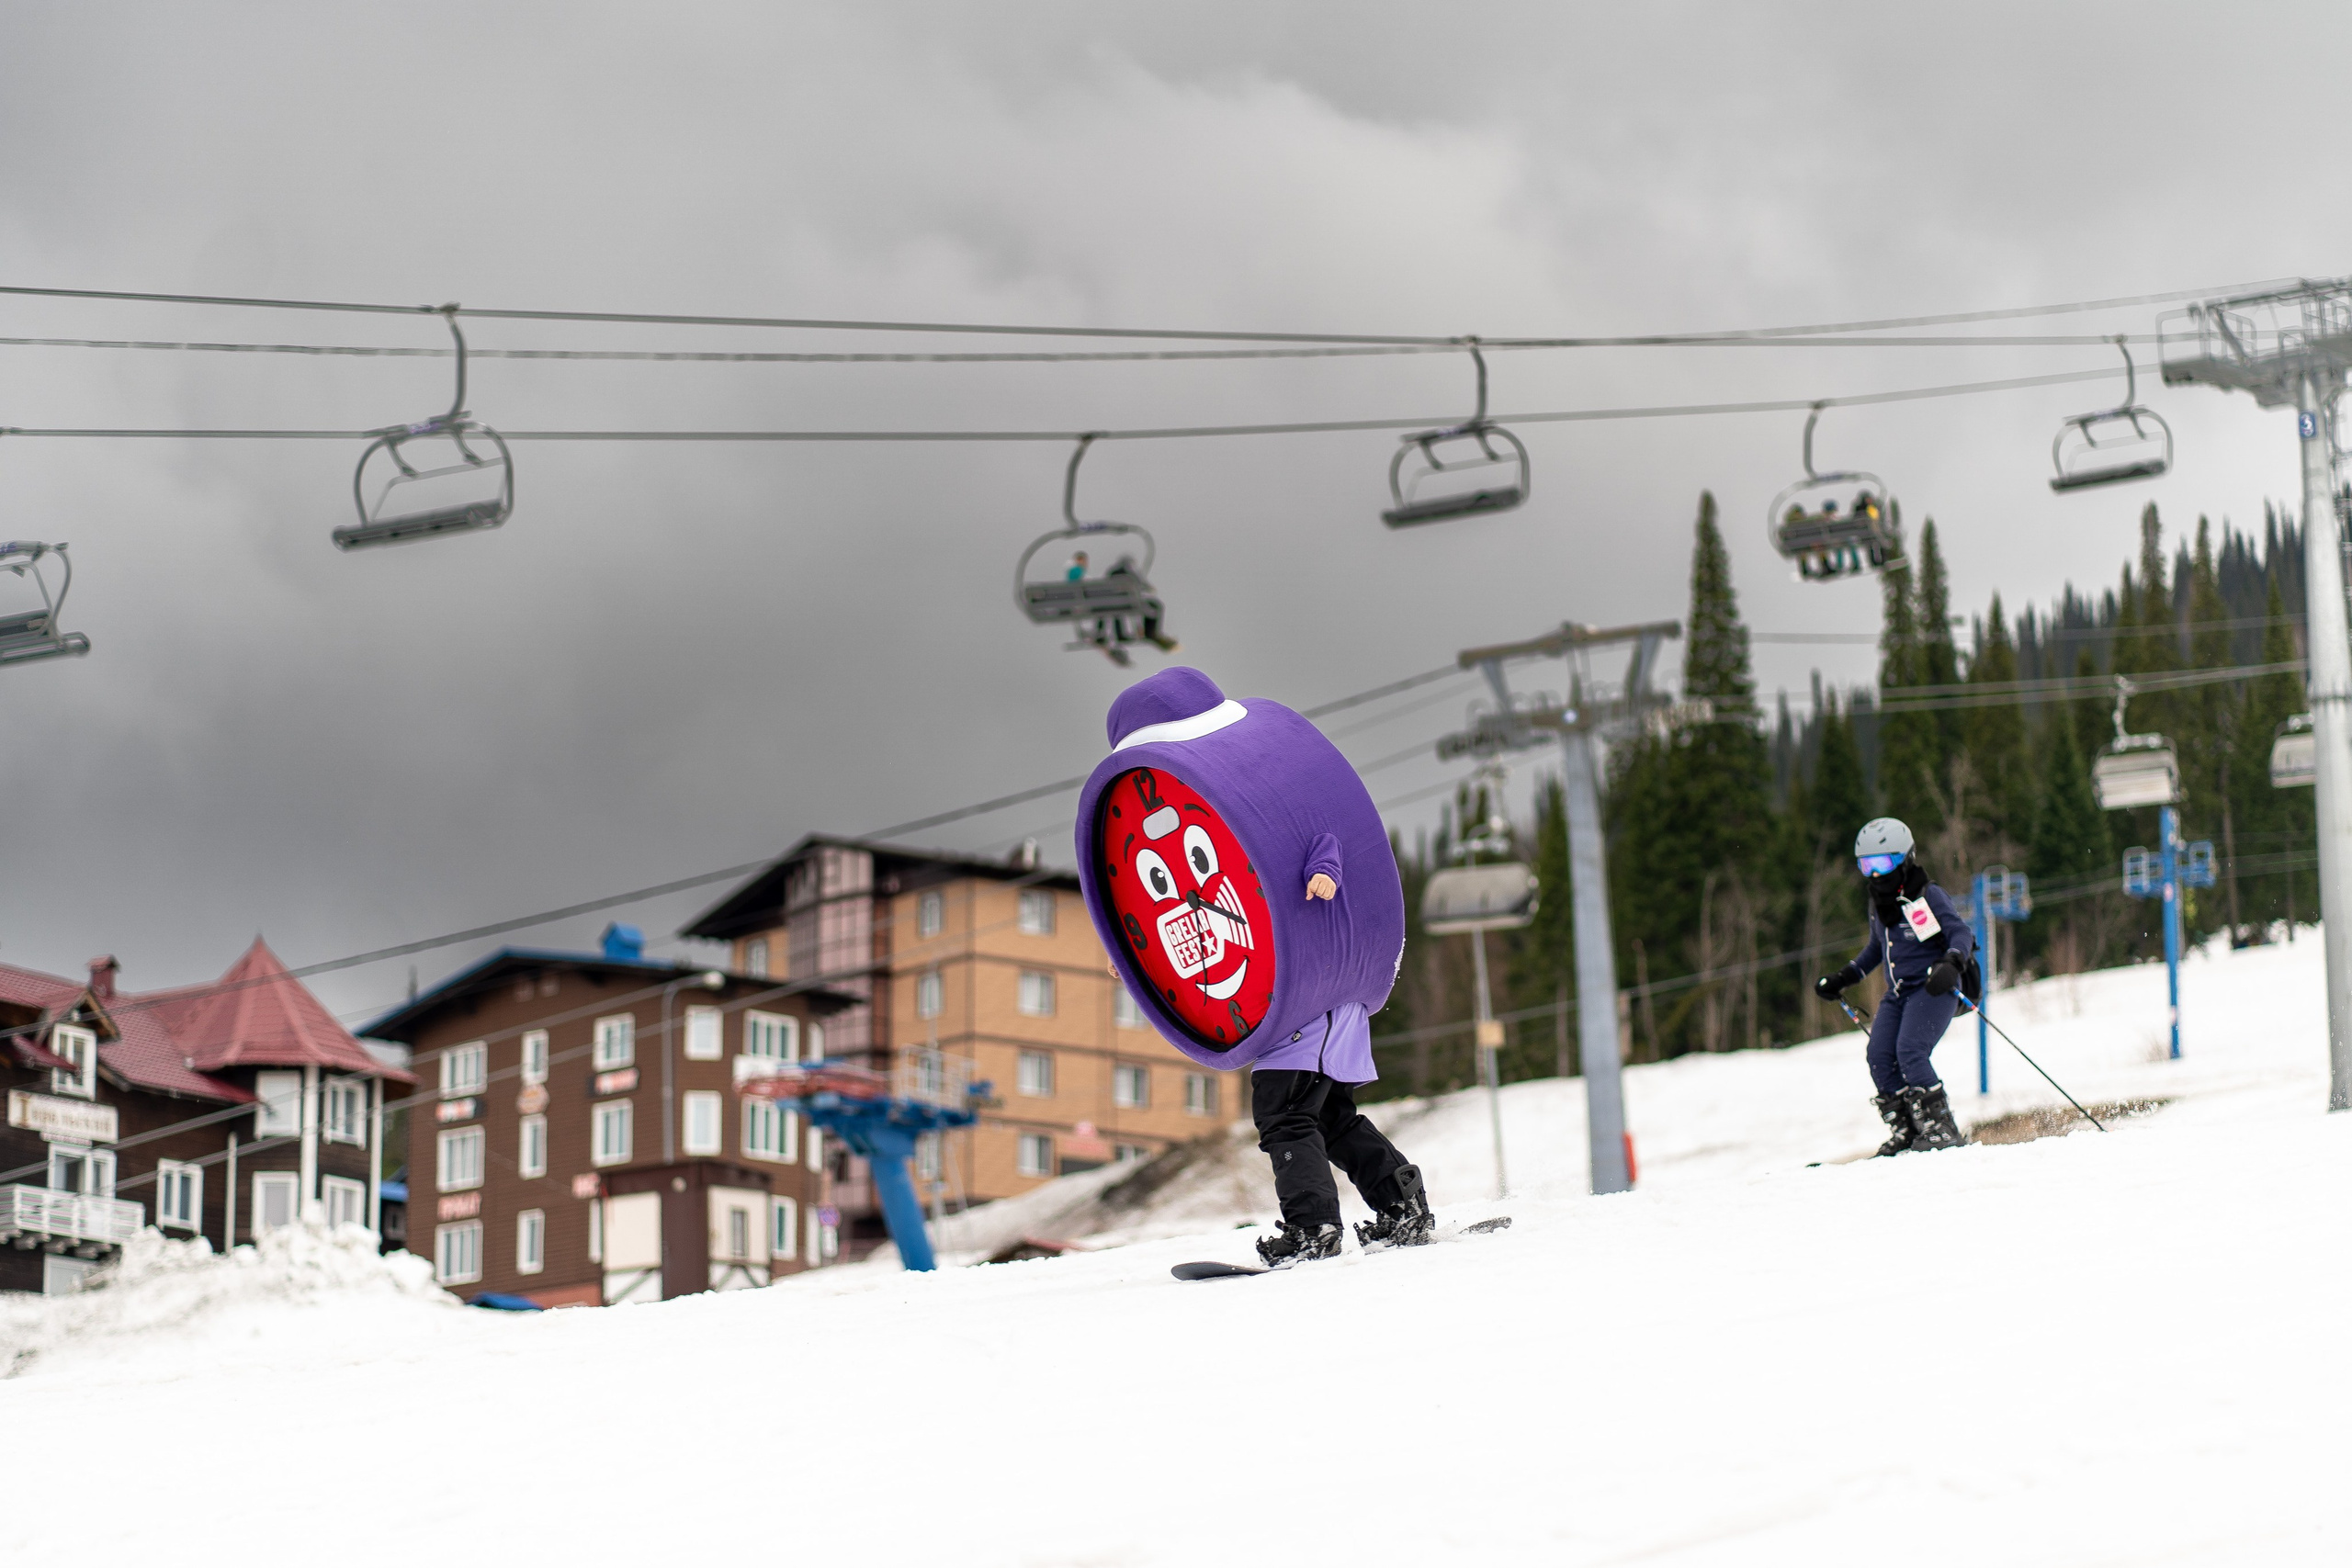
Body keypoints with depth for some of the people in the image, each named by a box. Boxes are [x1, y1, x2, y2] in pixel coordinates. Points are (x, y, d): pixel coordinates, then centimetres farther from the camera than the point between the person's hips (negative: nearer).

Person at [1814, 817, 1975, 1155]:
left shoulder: (1929, 897, -9)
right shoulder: (1878, 903, 14)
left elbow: (1961, 932, -16)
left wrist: (1952, 963, -36)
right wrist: (1843, 978, 26)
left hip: (1933, 990, -7)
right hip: (1897, 994, 7)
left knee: (1910, 1052, -24)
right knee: (1880, 1057, -10)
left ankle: (1941, 1129, -17)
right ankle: (1906, 1131, -4)